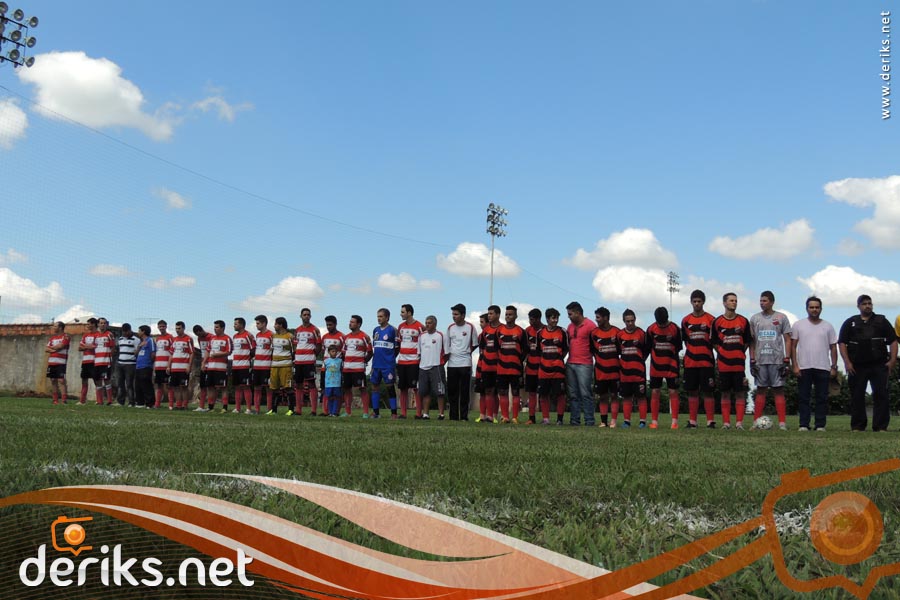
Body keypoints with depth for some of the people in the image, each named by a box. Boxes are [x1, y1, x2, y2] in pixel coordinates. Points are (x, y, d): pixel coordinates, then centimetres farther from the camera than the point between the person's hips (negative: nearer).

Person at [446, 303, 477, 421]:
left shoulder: (470, 327, -1)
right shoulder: (450, 328, 8)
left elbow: (475, 344, 8)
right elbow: (447, 347, 12)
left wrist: (466, 352, 3)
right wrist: (446, 357, 7)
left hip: (465, 364, -3)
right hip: (452, 364, 3)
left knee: (464, 392, -1)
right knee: (452, 391, 3)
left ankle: (464, 416, 3)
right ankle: (453, 416, 10)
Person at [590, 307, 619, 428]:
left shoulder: (616, 332, -2)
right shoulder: (594, 332, 3)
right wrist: (599, 359, 7)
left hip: (614, 370, -2)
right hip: (600, 371, 2)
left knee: (614, 395, 1)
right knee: (603, 396, 5)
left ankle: (614, 421, 2)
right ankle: (603, 421, 9)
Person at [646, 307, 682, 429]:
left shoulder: (675, 329, -5)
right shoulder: (651, 329, -1)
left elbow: (678, 348, 2)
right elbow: (648, 348, 8)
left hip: (671, 366, -1)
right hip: (655, 366, 1)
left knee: (673, 392, -2)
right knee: (655, 393, 2)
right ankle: (654, 421, 6)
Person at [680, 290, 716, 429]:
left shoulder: (710, 319, 1)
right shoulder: (686, 320, 10)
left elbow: (715, 341, 3)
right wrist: (692, 351, 6)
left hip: (706, 361, -3)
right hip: (690, 362, 3)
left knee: (708, 391, -3)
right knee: (692, 391, 5)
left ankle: (710, 421, -1)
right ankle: (692, 421, 9)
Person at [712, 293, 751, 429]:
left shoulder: (743, 321, 5)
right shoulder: (717, 321, 3)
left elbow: (747, 342, 11)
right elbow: (714, 343, 9)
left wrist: (739, 353, 6)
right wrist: (723, 353, 4)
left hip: (739, 363, 0)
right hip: (723, 363, 0)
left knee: (740, 393, -2)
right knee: (725, 393, 4)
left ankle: (739, 422, 0)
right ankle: (726, 422, 7)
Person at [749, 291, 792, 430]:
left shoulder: (781, 318, 5)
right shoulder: (754, 318, 11)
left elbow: (787, 340, 4)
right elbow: (752, 341, 12)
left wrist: (787, 360, -3)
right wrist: (752, 360, 5)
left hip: (777, 360, -2)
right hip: (760, 361, 2)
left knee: (779, 390, -2)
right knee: (760, 390, 4)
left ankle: (782, 422, -2)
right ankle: (756, 422, 5)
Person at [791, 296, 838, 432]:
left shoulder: (828, 327, 10)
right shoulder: (799, 325, 5)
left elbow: (833, 348, 10)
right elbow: (793, 346, 3)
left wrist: (834, 367, 2)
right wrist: (795, 366, -6)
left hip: (823, 368, 1)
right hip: (803, 367, -1)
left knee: (822, 398, 3)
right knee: (803, 397, 1)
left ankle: (820, 425, 8)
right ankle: (804, 425, 5)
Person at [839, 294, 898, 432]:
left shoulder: (881, 321, 13)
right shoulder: (850, 323, 11)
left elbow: (893, 341, 9)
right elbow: (842, 343, 5)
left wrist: (892, 360, -3)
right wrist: (847, 362, -7)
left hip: (879, 365, 0)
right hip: (857, 366, 0)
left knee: (881, 395, -5)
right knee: (857, 396, 1)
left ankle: (881, 426, -3)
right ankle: (857, 426, 7)